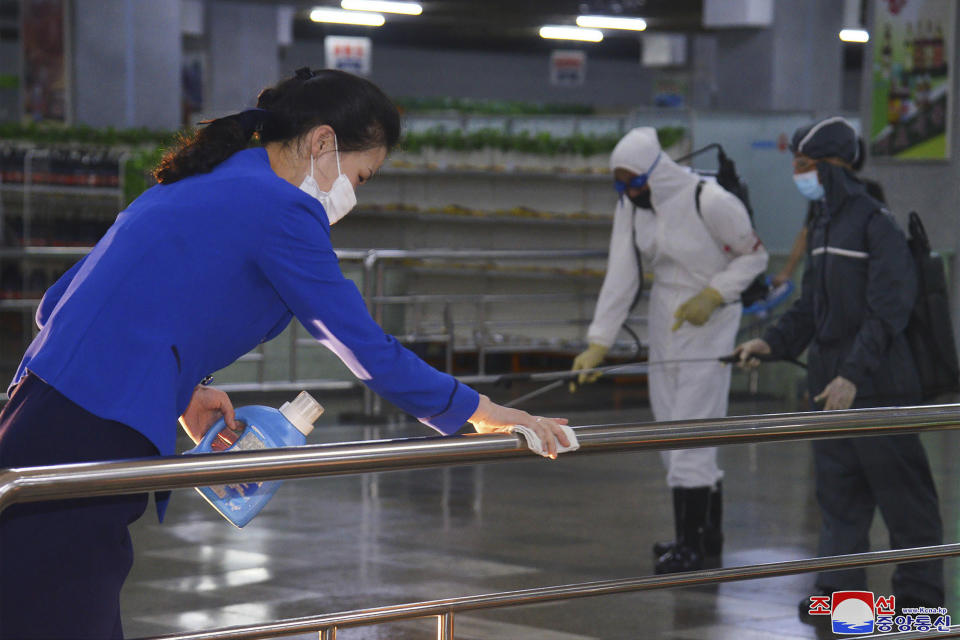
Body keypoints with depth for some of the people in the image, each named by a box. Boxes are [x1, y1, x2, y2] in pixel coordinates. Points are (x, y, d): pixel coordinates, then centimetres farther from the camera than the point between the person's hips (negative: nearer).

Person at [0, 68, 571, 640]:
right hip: (92, 441, -9)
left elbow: (59, 303, 23)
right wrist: (481, 412, 8)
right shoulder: (283, 210, -7)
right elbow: (370, 351, -4)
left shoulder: (196, 187, 20)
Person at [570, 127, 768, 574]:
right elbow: (620, 277, -3)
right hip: (664, 321, 7)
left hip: (708, 323, -7)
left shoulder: (710, 202, -21)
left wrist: (712, 295, -19)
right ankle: (708, 532, 27)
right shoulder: (631, 206, -2)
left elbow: (754, 255, -8)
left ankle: (690, 546, -2)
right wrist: (598, 343, -9)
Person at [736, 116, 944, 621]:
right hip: (829, 381, 9)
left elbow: (886, 312, -19)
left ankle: (920, 593, 8)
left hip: (877, 384, -8)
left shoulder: (876, 223, -14)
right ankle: (841, 588, 18)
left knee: (901, 492, 0)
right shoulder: (823, 224, 13)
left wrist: (853, 375, -24)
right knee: (837, 489, 11)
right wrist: (772, 342, 4)